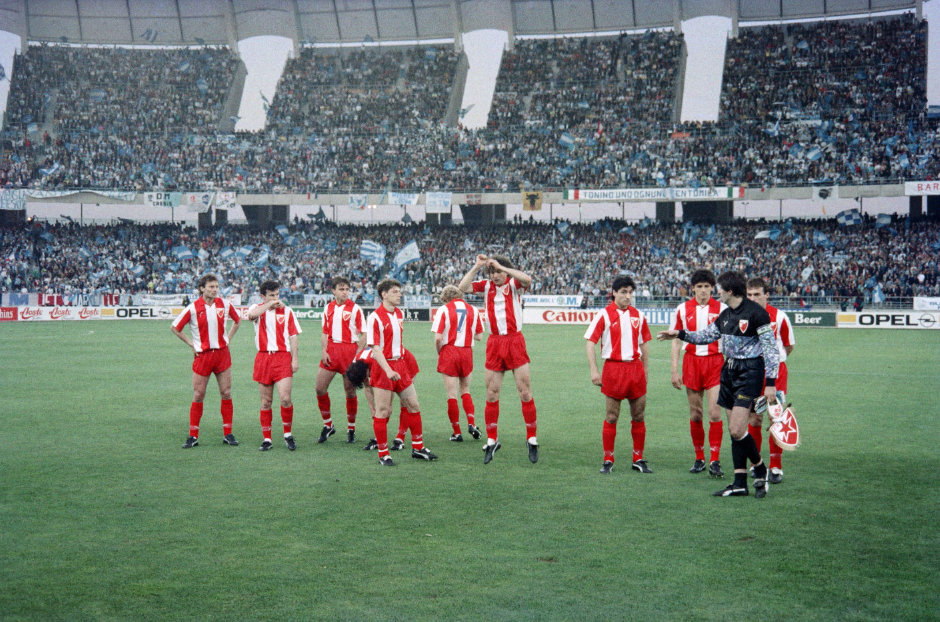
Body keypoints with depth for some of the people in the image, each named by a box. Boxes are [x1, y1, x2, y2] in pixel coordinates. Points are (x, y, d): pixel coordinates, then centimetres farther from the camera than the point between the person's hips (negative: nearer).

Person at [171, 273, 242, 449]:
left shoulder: (225, 304, 2)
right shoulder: (193, 308, -7)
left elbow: (238, 320, 20)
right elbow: (174, 328, 3)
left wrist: (228, 338, 10)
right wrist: (191, 343, -1)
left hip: (222, 353, 2)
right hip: (202, 355, -2)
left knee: (226, 393, 2)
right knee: (198, 395, 0)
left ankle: (227, 434, 10)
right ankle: (193, 436, 7)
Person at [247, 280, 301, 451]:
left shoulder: (287, 311, 8)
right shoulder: (257, 308, 7)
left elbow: (293, 335, 7)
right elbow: (251, 315, -19)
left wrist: (295, 359, -1)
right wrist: (270, 304, -15)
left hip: (283, 357, -1)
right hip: (263, 358, 1)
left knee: (285, 398, -13)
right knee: (266, 402, 5)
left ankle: (288, 434, 6)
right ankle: (266, 439, 13)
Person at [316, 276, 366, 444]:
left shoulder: (355, 309, -2)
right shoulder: (328, 308, 10)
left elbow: (362, 335, -3)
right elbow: (325, 332, 15)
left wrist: (358, 355, -13)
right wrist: (323, 351, 1)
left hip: (350, 350, -4)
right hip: (331, 350, 4)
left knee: (350, 391, 1)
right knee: (320, 387, -1)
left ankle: (351, 429, 14)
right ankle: (328, 425, 16)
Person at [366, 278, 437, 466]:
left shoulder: (399, 314, 10)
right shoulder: (375, 317, -13)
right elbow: (375, 348, -18)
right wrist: (388, 370, -27)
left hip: (400, 364, 7)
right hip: (383, 367, -7)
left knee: (413, 405, 9)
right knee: (383, 411, -2)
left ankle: (418, 448, 21)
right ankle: (383, 454, 7)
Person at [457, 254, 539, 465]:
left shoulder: (513, 284, 1)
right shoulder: (486, 286, 9)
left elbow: (527, 279, -21)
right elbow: (462, 287, -2)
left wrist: (501, 266, -19)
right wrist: (476, 267, -7)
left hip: (515, 341, -3)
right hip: (494, 343, 3)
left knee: (525, 393, -3)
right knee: (491, 395, 4)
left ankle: (531, 439, 8)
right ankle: (491, 441, 14)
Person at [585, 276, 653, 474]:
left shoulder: (638, 315, 10)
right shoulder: (604, 315, -3)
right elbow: (590, 342, -4)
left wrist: (645, 370, 14)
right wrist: (594, 371, -10)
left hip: (636, 367, 4)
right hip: (613, 367, -4)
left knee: (638, 416, 6)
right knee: (612, 417, 1)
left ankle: (638, 459, 15)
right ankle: (608, 460, 9)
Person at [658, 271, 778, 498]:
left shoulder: (756, 313, -13)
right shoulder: (725, 315, 11)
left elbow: (771, 349, -13)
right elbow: (707, 335, 26)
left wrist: (770, 382, -16)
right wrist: (680, 334, 20)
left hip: (750, 373, -8)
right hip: (729, 370, 8)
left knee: (737, 430, -13)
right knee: (733, 430, 7)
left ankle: (760, 469, 9)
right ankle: (740, 483, 12)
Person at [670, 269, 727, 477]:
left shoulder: (721, 309, 1)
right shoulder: (682, 309, 4)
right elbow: (676, 341, 8)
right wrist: (675, 370, 3)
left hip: (715, 362, -1)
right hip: (691, 362, 2)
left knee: (714, 413, -11)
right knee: (695, 414, 5)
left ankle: (715, 461, -7)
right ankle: (699, 458, 18)